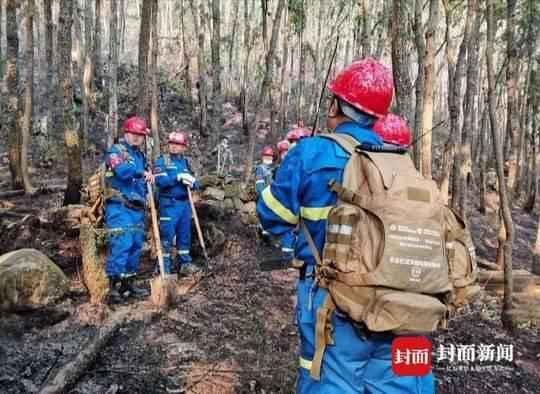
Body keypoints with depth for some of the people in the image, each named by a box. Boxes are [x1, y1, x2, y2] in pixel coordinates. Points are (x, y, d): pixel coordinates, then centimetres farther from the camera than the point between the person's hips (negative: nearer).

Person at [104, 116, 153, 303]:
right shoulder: (116, 151, -3)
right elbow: (122, 170, -24)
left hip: (137, 209, 8)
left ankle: (128, 283, 19)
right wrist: (142, 173, -32)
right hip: (120, 208, -8)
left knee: (136, 246, 9)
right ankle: (114, 286, -12)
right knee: (120, 245, -15)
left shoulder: (140, 155, 21)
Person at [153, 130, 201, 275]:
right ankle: (165, 267, 2)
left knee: (185, 234, 11)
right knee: (166, 235, -4)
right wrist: (178, 177, -19)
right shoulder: (161, 161, -1)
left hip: (185, 204, 6)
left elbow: (195, 183, 12)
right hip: (169, 204, -6)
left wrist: (191, 182, -11)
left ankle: (184, 263, 22)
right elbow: (160, 181, -16)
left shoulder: (185, 162, 15)